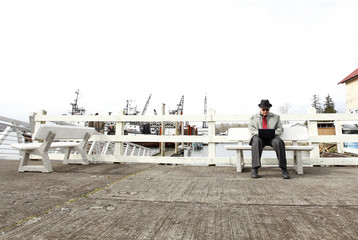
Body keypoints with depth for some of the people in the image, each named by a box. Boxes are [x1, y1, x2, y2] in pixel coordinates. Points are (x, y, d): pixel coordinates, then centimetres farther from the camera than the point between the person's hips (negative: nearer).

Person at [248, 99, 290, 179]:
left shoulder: (275, 117, 21)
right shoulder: (253, 117, 19)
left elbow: (280, 129, 12)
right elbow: (251, 128, 8)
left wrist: (273, 133, -10)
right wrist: (258, 132, -13)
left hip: (271, 137, 1)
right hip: (258, 137, -1)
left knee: (279, 142, -34)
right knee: (257, 141, -37)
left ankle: (284, 169, -30)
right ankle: (254, 169, -40)